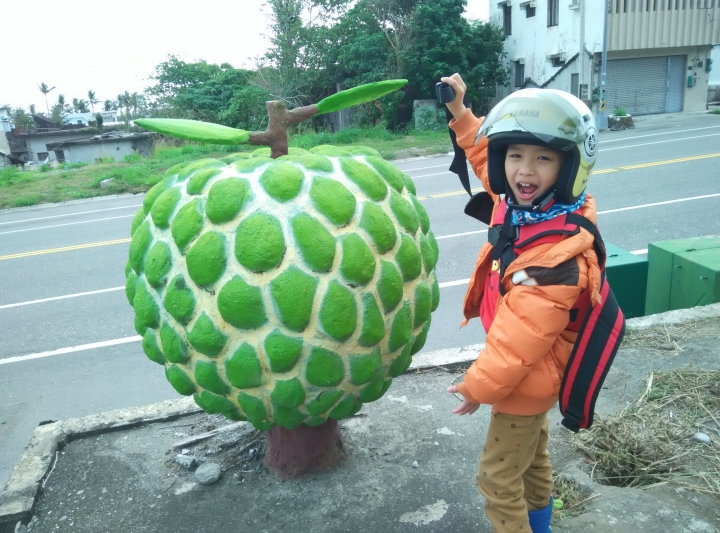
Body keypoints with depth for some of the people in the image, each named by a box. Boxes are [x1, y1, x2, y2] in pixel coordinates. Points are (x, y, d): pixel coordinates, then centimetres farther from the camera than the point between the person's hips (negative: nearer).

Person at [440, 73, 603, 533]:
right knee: (532, 455, 30)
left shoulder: (558, 255, -37)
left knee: (499, 478, 8)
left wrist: (479, 386, -18)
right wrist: (461, 114, 6)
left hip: (527, 379, -9)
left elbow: (520, 337, -31)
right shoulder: (522, 205, -12)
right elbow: (486, 161, 10)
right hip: (528, 369, 9)